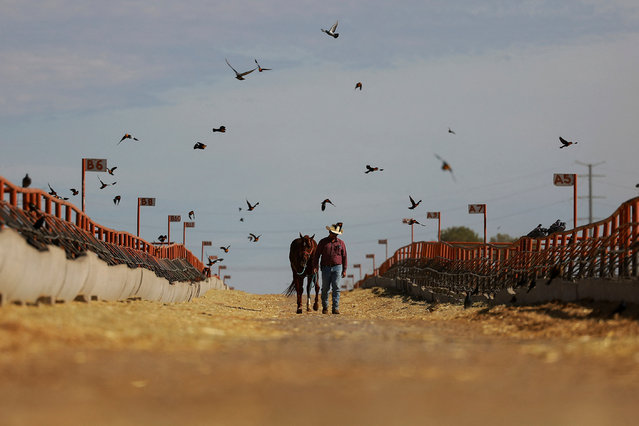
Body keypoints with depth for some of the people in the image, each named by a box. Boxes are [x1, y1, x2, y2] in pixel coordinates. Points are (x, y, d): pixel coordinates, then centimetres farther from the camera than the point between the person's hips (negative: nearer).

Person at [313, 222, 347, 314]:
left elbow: (344, 257, 8)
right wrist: (315, 266, -6)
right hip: (326, 268, 0)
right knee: (325, 288, 1)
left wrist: (344, 270, 3)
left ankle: (336, 308, -6)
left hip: (337, 268, 0)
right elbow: (317, 255, 5)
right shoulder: (323, 242, 5)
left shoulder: (341, 243, 6)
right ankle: (325, 307, 13)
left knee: (336, 288, -6)